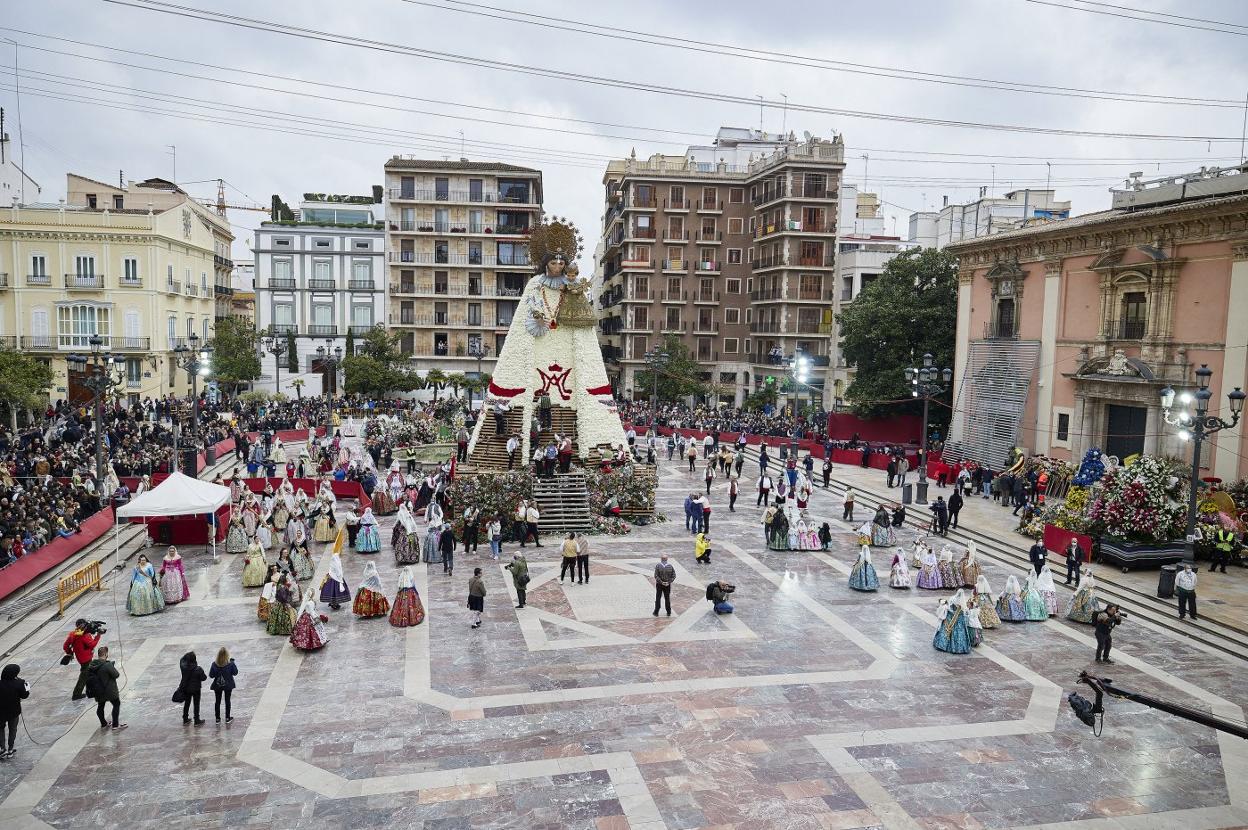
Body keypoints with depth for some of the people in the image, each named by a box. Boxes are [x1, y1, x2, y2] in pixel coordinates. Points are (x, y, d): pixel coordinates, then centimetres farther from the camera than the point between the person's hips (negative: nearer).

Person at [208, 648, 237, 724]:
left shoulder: (214, 664, -14)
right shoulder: (230, 664, -18)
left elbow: (211, 675, -8)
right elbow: (235, 673, -6)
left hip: (217, 686, 1)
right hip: (228, 685, -1)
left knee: (217, 701, 14)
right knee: (227, 701, 12)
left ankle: (217, 718, 20)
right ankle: (227, 718, 18)